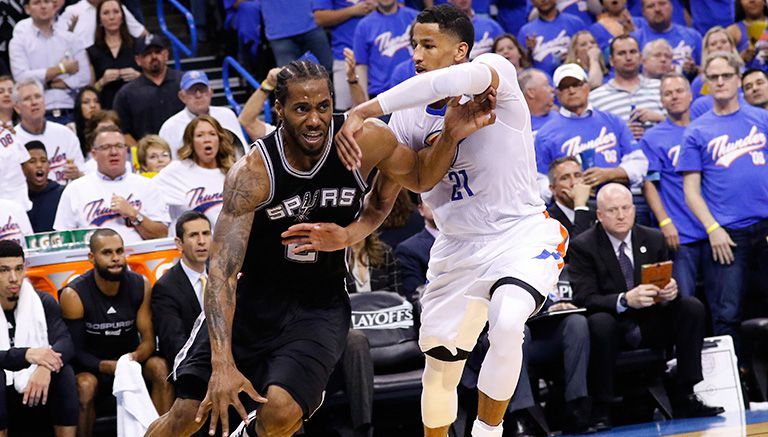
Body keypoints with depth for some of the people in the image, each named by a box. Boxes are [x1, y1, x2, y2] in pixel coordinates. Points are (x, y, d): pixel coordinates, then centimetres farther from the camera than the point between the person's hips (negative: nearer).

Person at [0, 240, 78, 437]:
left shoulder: (43, 302, -1)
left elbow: (66, 342, -15)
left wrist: (45, 367, -38)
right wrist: (26, 355, -37)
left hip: (37, 388, 2)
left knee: (64, 372, -28)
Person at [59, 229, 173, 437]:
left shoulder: (140, 285, -6)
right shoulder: (74, 295, -16)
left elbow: (148, 340, -6)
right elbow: (76, 351, -14)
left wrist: (135, 357, -30)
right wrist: (109, 367, -32)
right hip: (92, 368, -3)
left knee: (160, 367, -26)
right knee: (85, 385, -35)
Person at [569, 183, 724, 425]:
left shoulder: (653, 239, 6)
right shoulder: (583, 246, -7)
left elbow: (666, 284, 7)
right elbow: (584, 299, -17)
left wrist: (671, 291, -21)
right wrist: (625, 300, -34)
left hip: (650, 326, 5)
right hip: (613, 328, -4)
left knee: (692, 307, -17)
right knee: (599, 322, -37)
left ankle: (684, 398, -17)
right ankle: (601, 409, -29)